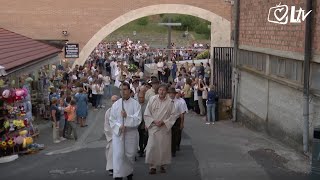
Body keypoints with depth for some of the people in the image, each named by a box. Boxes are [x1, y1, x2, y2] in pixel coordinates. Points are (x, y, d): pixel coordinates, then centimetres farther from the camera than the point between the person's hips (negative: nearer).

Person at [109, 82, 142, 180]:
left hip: (131, 133, 0)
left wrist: (127, 116, -25)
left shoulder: (135, 104, -4)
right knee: (118, 155, -9)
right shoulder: (116, 104, 2)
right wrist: (119, 126, -14)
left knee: (130, 155, 13)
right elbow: (112, 120, 2)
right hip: (118, 133, 0)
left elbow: (138, 119, -11)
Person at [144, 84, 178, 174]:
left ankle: (163, 165, 23)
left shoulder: (170, 102, -3)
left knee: (164, 147, 7)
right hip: (153, 127, 0)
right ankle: (152, 166, 7)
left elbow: (173, 115, -2)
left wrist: (164, 122, -12)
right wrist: (153, 121, -13)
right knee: (152, 147, -5)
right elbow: (146, 114, 0)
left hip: (165, 128, 1)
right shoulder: (152, 99, -3)